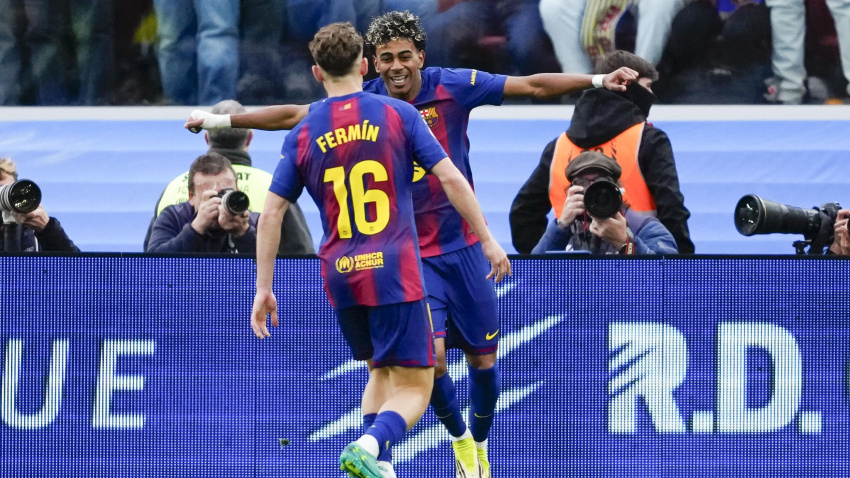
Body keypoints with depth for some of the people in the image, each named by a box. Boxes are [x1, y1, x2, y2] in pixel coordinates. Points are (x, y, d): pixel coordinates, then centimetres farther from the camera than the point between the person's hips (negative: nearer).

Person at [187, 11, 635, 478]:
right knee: (431, 354, -15)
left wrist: (599, 80, -5)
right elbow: (293, 115, 2)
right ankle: (459, 439, 13)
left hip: (463, 246, 1)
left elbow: (531, 85, -3)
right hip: (408, 255, -1)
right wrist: (219, 120, 0)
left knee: (482, 358, 7)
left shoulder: (453, 87, -7)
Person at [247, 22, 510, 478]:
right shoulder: (398, 114, -1)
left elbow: (270, 215, 3)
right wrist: (487, 240, 4)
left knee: (381, 373, 26)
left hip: (341, 278, 4)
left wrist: (263, 288, 8)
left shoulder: (303, 133, 6)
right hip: (395, 271, -4)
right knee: (413, 389, -2)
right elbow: (450, 178, -5)